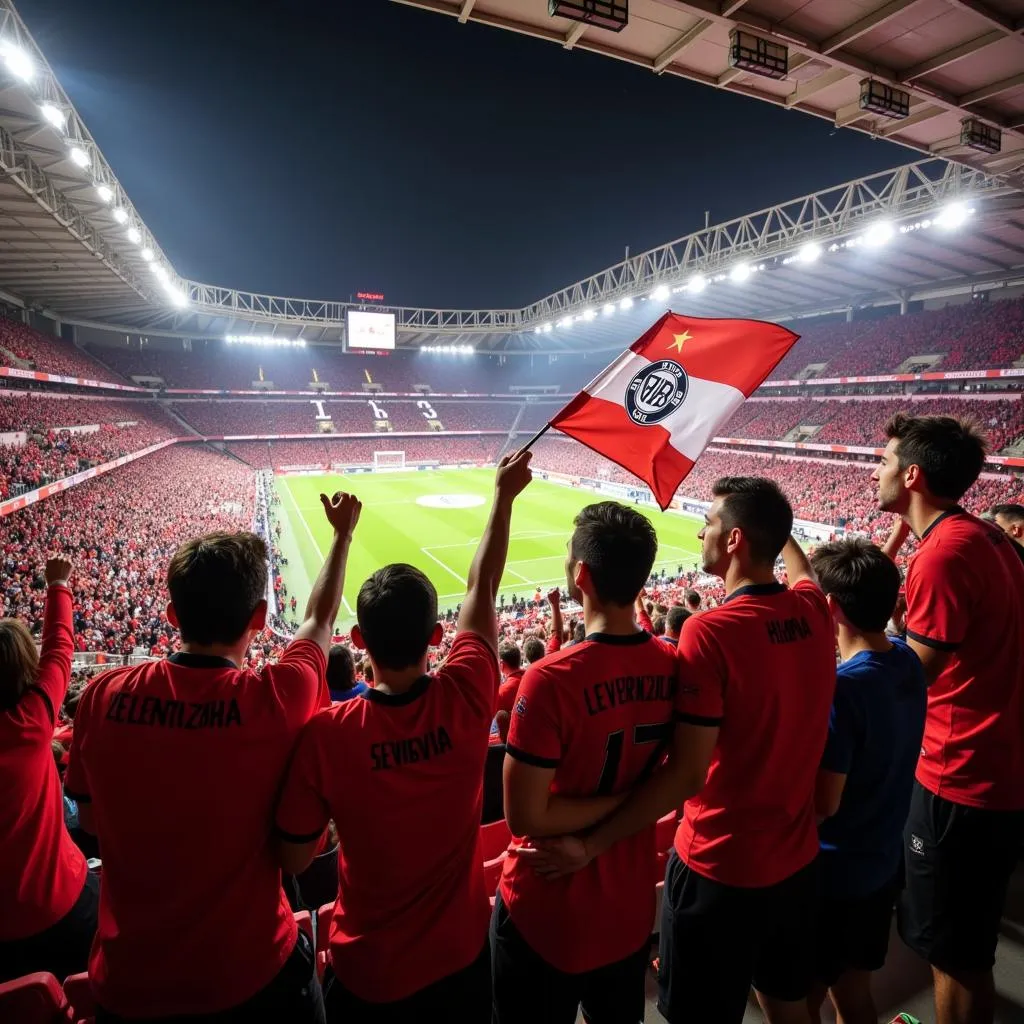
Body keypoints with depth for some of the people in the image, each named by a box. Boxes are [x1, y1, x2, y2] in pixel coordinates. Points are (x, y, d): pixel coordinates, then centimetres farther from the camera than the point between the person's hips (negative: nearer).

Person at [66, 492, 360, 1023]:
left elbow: (91, 819, 2)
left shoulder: (102, 696, -16)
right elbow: (319, 621, -4)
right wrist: (343, 534, 10)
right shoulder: (272, 701, -24)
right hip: (251, 970, -2)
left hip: (128, 978, 2)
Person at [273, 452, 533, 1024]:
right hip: (461, 953, 2)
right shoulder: (466, 702, -25)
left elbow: (294, 859, -12)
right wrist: (505, 496, 1)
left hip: (369, 971, -1)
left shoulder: (326, 734, -28)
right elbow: (482, 589, -11)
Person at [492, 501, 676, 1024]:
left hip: (548, 915, -5)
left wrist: (622, 800, -17)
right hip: (632, 906, 5)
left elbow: (523, 817, -23)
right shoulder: (673, 666, -11)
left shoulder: (550, 680, -30)